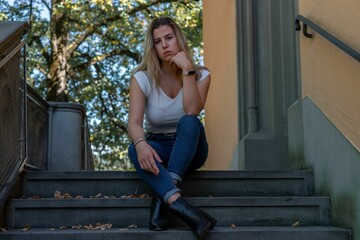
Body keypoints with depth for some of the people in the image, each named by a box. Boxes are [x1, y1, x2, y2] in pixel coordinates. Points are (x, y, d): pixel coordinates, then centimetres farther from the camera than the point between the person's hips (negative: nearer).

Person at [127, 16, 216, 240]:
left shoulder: (201, 75, -6)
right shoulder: (142, 78, -7)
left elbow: (192, 112, -24)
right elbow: (135, 122, -19)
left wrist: (187, 70, -27)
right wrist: (141, 144, -41)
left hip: (190, 149, 0)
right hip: (158, 147, 0)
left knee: (189, 123, -34)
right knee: (134, 149, -34)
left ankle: (163, 197, -42)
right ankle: (180, 205, -53)